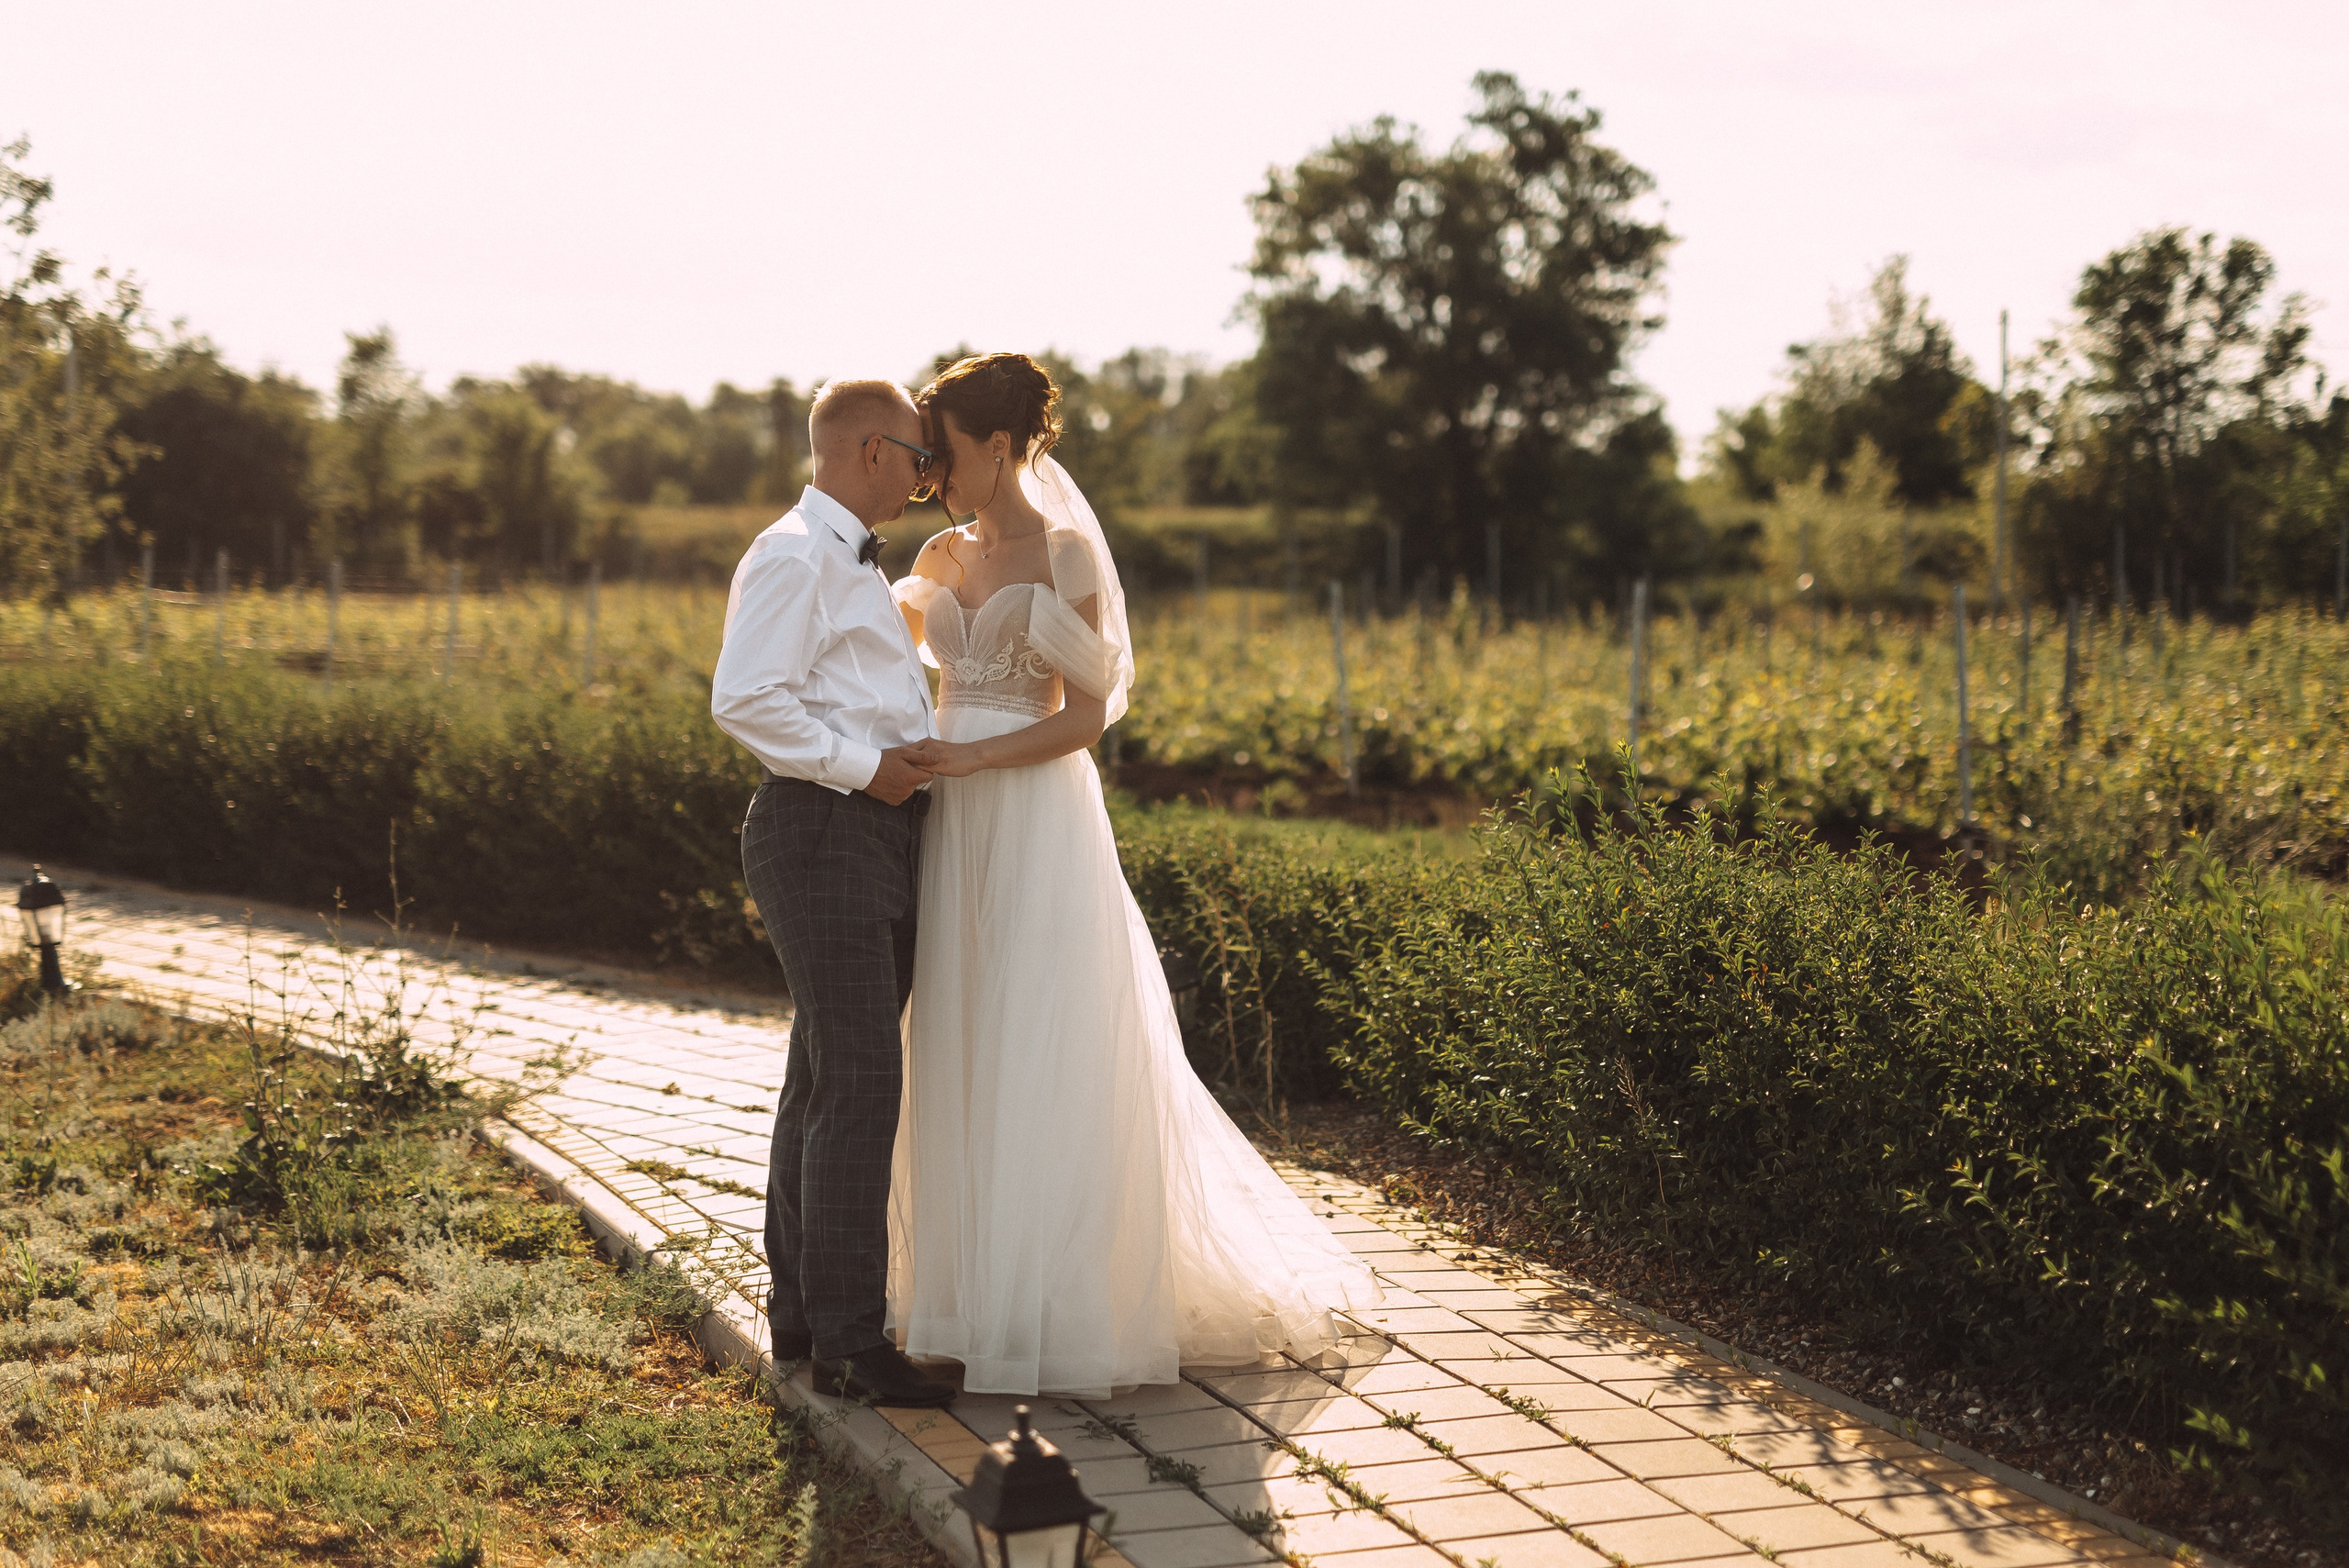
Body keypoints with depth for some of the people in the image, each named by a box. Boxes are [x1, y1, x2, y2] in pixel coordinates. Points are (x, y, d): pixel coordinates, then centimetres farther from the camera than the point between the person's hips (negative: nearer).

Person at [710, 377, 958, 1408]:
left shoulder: (856, 565, 22)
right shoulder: (792, 557, -11)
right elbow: (745, 698, -21)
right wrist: (862, 765, -20)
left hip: (878, 836, 10)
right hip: (821, 831, -10)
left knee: (826, 1082, 15)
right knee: (857, 1086, -12)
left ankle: (801, 1309, 24)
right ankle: (847, 1341, -8)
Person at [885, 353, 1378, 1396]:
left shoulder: (1066, 551, -5)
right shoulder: (943, 556, 14)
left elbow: (1083, 717, -9)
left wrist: (966, 758, -18)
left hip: (1039, 827, -6)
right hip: (954, 833, 6)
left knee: (1041, 1065, -5)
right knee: (959, 1063, 7)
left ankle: (1054, 1317, 2)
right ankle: (973, 1292, 16)